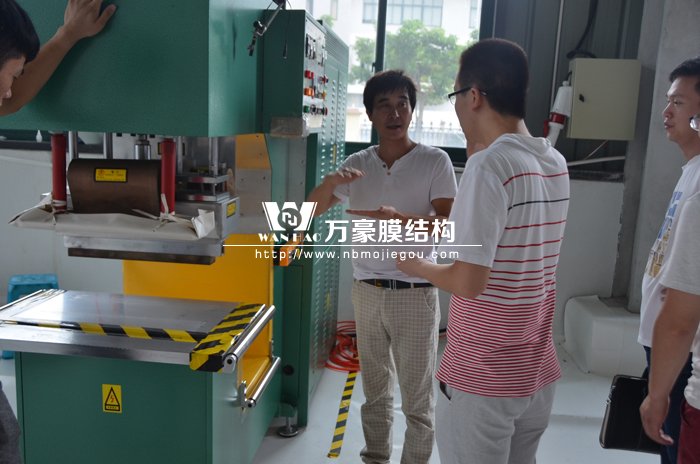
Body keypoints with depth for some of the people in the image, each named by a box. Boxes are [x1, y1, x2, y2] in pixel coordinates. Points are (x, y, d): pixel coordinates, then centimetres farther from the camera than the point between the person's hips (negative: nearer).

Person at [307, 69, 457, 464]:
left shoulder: (435, 161, -6)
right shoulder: (357, 164, 4)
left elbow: (449, 223, -15)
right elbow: (313, 210, 4)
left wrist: (400, 218, -32)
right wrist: (331, 182, -18)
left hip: (415, 294, -3)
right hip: (367, 292, 4)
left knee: (418, 398, 6)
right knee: (375, 390, 19)